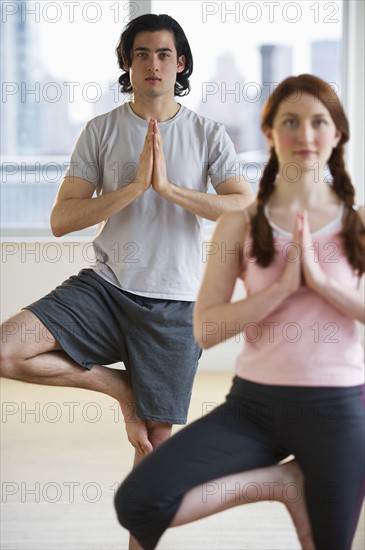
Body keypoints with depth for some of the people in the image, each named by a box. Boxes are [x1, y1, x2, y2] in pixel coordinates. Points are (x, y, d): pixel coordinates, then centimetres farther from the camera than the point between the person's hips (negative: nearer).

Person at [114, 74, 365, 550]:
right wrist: (283, 285, -18)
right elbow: (205, 330, -8)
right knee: (138, 503, -17)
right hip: (253, 402, 0)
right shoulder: (241, 224, -1)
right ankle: (275, 484, 2)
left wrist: (322, 281, -18)